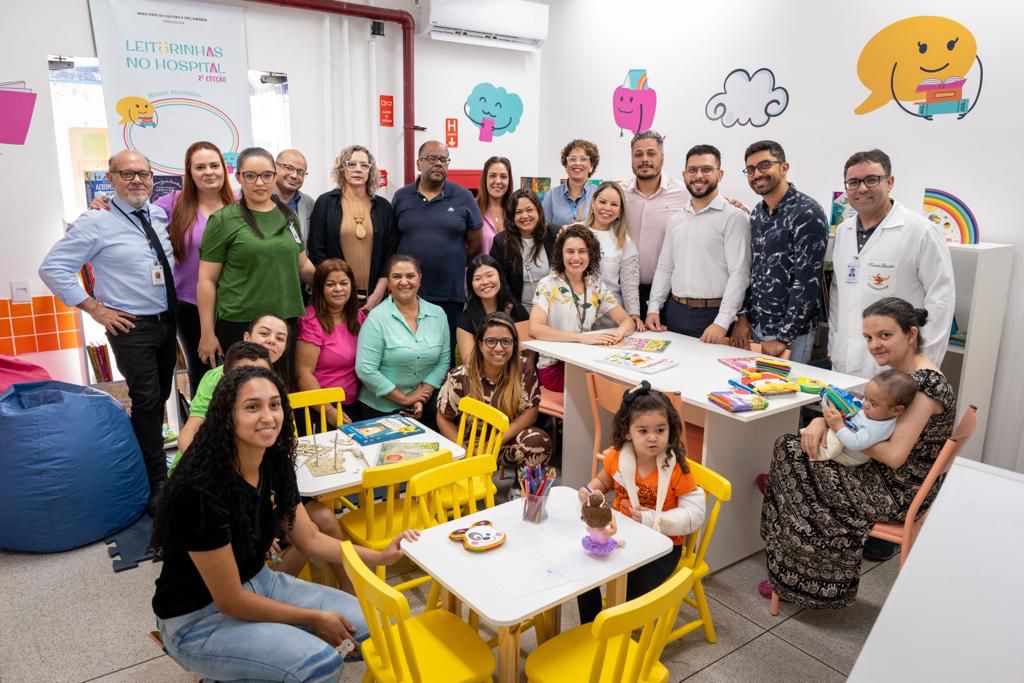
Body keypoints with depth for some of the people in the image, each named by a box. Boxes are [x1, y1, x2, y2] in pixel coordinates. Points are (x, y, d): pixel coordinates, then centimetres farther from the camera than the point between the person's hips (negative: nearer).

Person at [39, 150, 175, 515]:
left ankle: (148, 453, 37)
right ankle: (157, 485, 4)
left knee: (160, 398, 17)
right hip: (131, 326, -6)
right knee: (146, 402, -6)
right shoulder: (96, 222, -11)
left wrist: (176, 300, 9)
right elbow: (52, 268, -10)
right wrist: (95, 308, -12)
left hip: (167, 321, 6)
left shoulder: (160, 215, 5)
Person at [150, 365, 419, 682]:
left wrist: (380, 556, -7)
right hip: (198, 617, -7)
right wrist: (313, 619, -14)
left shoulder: (275, 463, -8)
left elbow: (310, 539, 5)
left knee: (366, 622, 2)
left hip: (256, 583, 8)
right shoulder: (201, 490, -30)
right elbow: (230, 602, -23)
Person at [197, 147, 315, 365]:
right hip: (239, 324, -4)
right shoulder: (223, 220, -3)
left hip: (285, 321, 4)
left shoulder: (288, 215, 10)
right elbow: (207, 280, -3)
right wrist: (208, 333, -6)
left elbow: (302, 264, 21)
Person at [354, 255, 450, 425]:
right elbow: (366, 370, -17)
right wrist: (405, 399, -13)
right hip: (380, 409, -3)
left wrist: (423, 397, -11)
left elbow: (443, 360, 0)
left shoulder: (438, 314, -1)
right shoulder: (377, 318, -13)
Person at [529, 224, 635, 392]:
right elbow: (535, 329, -20)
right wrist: (583, 337, -29)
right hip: (555, 366, -5)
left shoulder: (596, 285, 7)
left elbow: (627, 322, 6)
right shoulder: (548, 285, -6)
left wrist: (618, 334, -19)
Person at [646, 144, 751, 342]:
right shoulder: (676, 219, 13)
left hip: (712, 315, -5)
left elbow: (739, 273, -13)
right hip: (674, 311, 5)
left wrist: (722, 323, -20)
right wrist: (654, 307, 4)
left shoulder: (733, 217, -7)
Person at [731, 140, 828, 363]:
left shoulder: (807, 213, -15)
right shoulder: (757, 214, 7)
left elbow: (808, 282, -18)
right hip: (755, 326, 6)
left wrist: (783, 337, -18)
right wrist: (743, 317, 3)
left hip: (791, 331, -6)